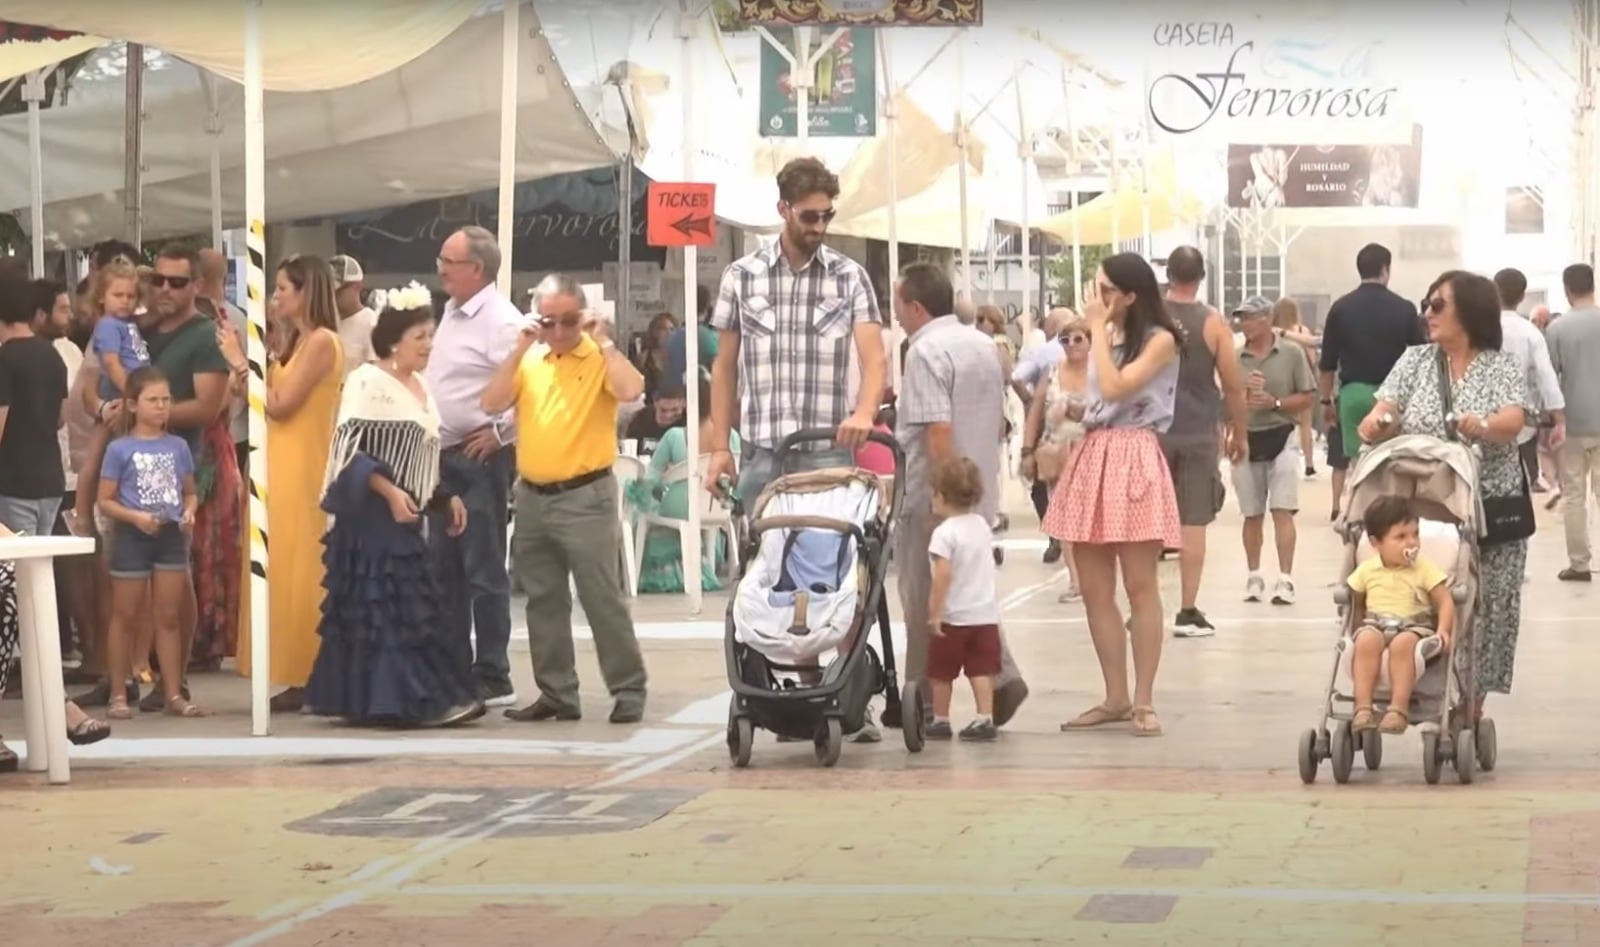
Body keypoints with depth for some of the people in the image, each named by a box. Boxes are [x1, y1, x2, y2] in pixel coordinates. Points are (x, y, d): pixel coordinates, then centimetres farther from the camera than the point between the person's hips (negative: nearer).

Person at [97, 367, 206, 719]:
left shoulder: (179, 446, 5)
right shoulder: (120, 449, -6)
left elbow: (190, 492, 14)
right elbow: (105, 501, -5)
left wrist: (189, 512, -7)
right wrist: (135, 517, -19)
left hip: (171, 536, 3)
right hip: (132, 538, -3)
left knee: (168, 618, 8)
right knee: (125, 617, 5)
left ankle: (174, 694, 11)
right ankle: (118, 695, 12)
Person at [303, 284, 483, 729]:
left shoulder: (420, 387, 15)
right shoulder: (368, 381, -10)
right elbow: (349, 449, -17)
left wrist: (445, 498, 14)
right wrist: (389, 492, -24)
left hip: (405, 517, 9)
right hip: (373, 514, -9)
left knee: (411, 606, 7)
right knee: (381, 605, -9)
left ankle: (416, 699, 9)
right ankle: (388, 700, -10)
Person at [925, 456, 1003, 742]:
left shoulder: (945, 532, -15)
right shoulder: (981, 524, 8)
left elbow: (943, 574, -22)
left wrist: (934, 613, -19)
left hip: (953, 616, -5)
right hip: (985, 613, 6)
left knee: (941, 671, 10)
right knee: (981, 670, 4)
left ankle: (941, 720, 18)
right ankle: (985, 718, -5)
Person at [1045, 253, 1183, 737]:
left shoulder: (1160, 340, -4)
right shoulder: (1105, 338, 19)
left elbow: (1114, 388, -16)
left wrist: (1099, 330, -9)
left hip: (1132, 461, -8)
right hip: (1093, 457, 8)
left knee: (1139, 587, -5)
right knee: (1094, 589, 5)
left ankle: (1143, 701, -1)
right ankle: (1116, 698, 11)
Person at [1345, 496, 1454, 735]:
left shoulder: (1424, 569, 2)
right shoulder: (1367, 571, 9)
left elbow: (1445, 601, -1)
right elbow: (1353, 602, 21)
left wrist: (1443, 630, -17)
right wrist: (1351, 625, 6)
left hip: (1414, 627, -2)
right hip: (1375, 625, 2)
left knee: (1403, 643, -39)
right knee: (1367, 640, -35)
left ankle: (1399, 708, -37)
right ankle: (1362, 707, -37)